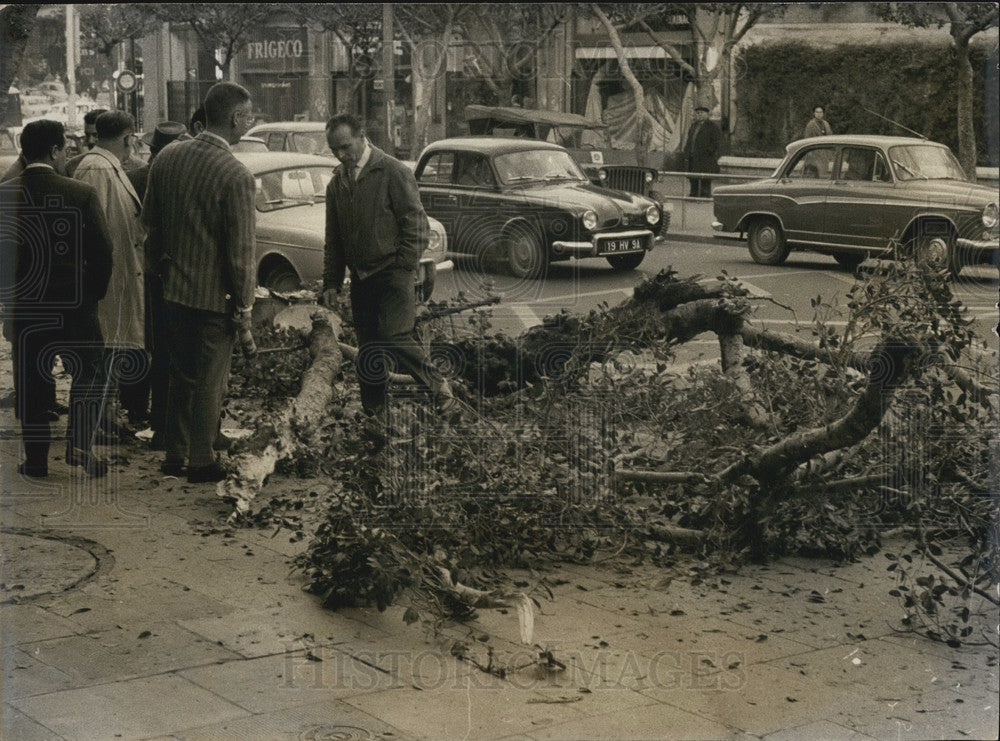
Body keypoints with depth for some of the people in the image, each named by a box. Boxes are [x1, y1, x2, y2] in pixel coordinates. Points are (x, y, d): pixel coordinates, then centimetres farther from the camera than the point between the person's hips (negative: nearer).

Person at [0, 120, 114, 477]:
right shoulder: (81, 193, -12)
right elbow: (102, 253, -11)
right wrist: (92, 293, 5)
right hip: (73, 306, -2)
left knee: (30, 382, 12)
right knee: (88, 374, 15)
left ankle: (36, 457, 16)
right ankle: (79, 444, 4)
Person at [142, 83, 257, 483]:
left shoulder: (167, 157, 0)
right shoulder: (235, 175, -21)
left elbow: (149, 221, 10)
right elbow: (241, 251, -19)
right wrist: (244, 311, -10)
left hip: (173, 289, 6)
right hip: (215, 297, -6)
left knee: (181, 375, 21)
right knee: (210, 382, 9)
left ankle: (174, 454, 30)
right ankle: (201, 462, 21)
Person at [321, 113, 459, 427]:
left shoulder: (393, 172, -6)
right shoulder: (337, 183, 13)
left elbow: (417, 224, -7)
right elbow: (333, 238, 19)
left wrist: (403, 267, -12)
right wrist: (331, 281, 12)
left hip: (392, 273, -6)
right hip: (360, 277, 6)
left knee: (394, 337, -18)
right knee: (367, 347, 6)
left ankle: (440, 390, -3)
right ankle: (373, 412, 15)